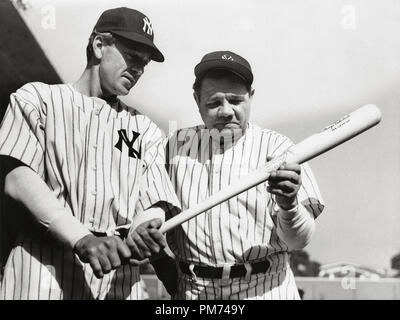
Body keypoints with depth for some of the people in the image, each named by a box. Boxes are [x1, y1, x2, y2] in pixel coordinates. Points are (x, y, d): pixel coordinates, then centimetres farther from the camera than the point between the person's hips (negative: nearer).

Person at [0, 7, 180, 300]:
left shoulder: (145, 129, 15)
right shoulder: (37, 98, 8)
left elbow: (155, 203, 6)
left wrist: (145, 227, -19)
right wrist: (82, 239, -19)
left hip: (117, 275, 3)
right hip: (42, 271, -2)